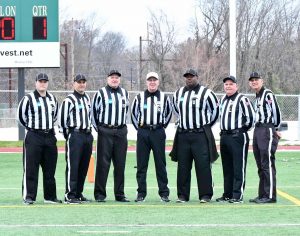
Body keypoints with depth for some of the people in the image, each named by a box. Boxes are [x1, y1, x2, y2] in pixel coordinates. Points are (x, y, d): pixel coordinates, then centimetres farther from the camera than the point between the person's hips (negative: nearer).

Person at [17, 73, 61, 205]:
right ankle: (28, 196, -3)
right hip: (33, 137, -5)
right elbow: (21, 116, 1)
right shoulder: (28, 99, -6)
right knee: (31, 168, -6)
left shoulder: (52, 99, 12)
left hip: (50, 136, 5)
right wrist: (31, 127, 8)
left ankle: (50, 196, 15)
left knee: (50, 169, 8)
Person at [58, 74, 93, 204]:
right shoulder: (69, 100, -8)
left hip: (87, 135, 8)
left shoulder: (87, 98, 16)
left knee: (84, 166, 9)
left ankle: (79, 193, 17)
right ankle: (70, 195, -8)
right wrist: (67, 134, -4)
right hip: (75, 136, -8)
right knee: (72, 166, -9)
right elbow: (62, 118, -9)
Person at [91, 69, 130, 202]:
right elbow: (93, 110, 3)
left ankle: (120, 194, 11)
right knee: (103, 163, -5)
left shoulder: (125, 93, 13)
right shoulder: (101, 93, -1)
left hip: (121, 132, 4)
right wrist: (97, 127, 2)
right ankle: (100, 194, -1)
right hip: (105, 132, -4)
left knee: (120, 164, 5)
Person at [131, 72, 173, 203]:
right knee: (141, 164, 1)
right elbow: (134, 113, 15)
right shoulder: (139, 97, 6)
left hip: (158, 133, -1)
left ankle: (164, 193, 4)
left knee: (161, 164, 0)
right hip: (143, 133, 1)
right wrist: (138, 127, 9)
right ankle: (141, 193, 6)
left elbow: (169, 112, 18)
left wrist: (163, 125, 11)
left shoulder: (164, 97, 6)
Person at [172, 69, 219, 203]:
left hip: (200, 135, -4)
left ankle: (205, 195, -3)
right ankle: (182, 195, 10)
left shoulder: (206, 93, -2)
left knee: (203, 165, -7)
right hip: (183, 135, 4)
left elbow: (215, 110, 7)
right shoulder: (178, 94, 11)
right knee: (183, 165, 4)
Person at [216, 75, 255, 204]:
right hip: (224, 136, 8)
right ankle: (227, 194, 19)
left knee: (239, 167, -6)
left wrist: (244, 128, -3)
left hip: (238, 137, -8)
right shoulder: (223, 99, 15)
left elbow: (251, 116, -14)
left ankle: (238, 195, -6)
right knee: (227, 167, 12)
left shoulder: (242, 99, -10)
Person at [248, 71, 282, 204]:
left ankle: (270, 196, -10)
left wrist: (276, 129, -9)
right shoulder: (257, 98, 21)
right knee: (261, 166, 11)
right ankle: (262, 195, 16)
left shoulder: (268, 94, -7)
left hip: (267, 130, -10)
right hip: (257, 131, 10)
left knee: (268, 164, -10)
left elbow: (276, 111, -13)